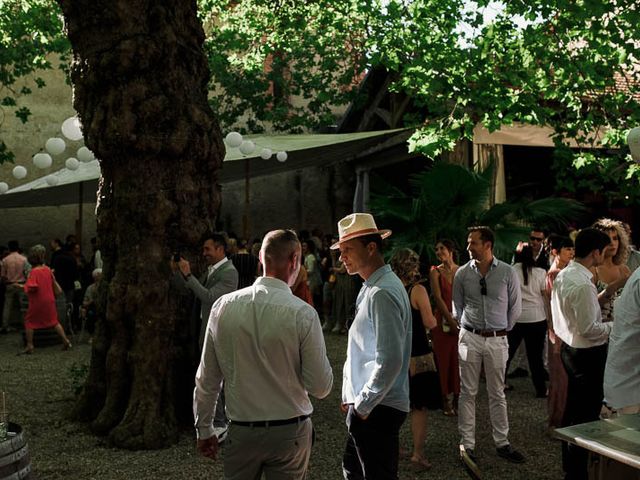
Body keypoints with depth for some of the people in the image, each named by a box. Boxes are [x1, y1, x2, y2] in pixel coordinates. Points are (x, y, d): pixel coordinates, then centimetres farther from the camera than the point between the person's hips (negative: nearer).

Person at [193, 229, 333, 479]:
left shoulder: (223, 306, -6)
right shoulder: (303, 313, -15)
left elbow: (207, 378, 0)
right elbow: (321, 387, -12)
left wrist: (204, 429, 13)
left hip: (241, 431, 2)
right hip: (290, 431, -2)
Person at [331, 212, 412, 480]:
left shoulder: (382, 293, -21)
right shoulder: (371, 287, 10)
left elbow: (390, 361, -26)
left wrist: (362, 406, -16)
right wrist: (351, 396, 17)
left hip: (377, 409, -9)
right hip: (365, 403, 9)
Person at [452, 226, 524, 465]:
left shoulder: (507, 272, -4)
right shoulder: (462, 273, -2)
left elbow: (515, 307, 6)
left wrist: (503, 329, 9)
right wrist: (467, 328, 9)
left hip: (497, 339, 0)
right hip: (469, 337, 0)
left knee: (497, 394, 9)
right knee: (468, 392, 5)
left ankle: (502, 443, 20)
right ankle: (467, 443, 12)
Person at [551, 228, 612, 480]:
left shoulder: (563, 275, 5)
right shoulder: (582, 284, -25)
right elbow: (589, 329, -22)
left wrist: (602, 295, 9)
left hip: (570, 348, 10)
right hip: (588, 354, -10)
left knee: (573, 407, 21)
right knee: (587, 412, 1)